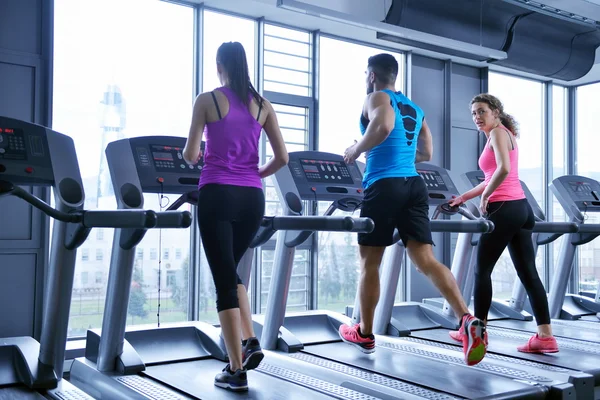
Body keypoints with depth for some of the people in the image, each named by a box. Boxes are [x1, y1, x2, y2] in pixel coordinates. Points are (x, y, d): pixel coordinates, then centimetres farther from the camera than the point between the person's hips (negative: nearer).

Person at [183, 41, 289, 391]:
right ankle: (251, 342, 12)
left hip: (217, 195, -4)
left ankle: (236, 370, 4)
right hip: (252, 198, 4)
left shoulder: (207, 100, -1)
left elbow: (191, 156, -3)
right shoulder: (263, 105, 9)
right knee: (231, 271, 24)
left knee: (224, 279, 2)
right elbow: (282, 157, 6)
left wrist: (194, 154, 20)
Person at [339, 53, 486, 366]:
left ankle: (364, 334, 20)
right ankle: (468, 320, -20)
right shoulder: (415, 109, 22)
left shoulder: (377, 97, 0)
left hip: (385, 186, -6)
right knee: (425, 259, -1)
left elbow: (383, 126, -23)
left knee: (369, 262, 8)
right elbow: (426, 154, 25)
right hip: (414, 186, 6)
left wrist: (356, 150, -9)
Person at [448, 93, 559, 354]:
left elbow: (503, 169, -23)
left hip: (505, 209, -9)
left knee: (482, 270, 3)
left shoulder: (497, 132, -6)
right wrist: (464, 197, 27)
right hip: (521, 208, 9)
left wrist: (484, 198, -13)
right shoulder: (507, 134, 23)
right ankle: (545, 336, 4)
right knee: (528, 273, 5)